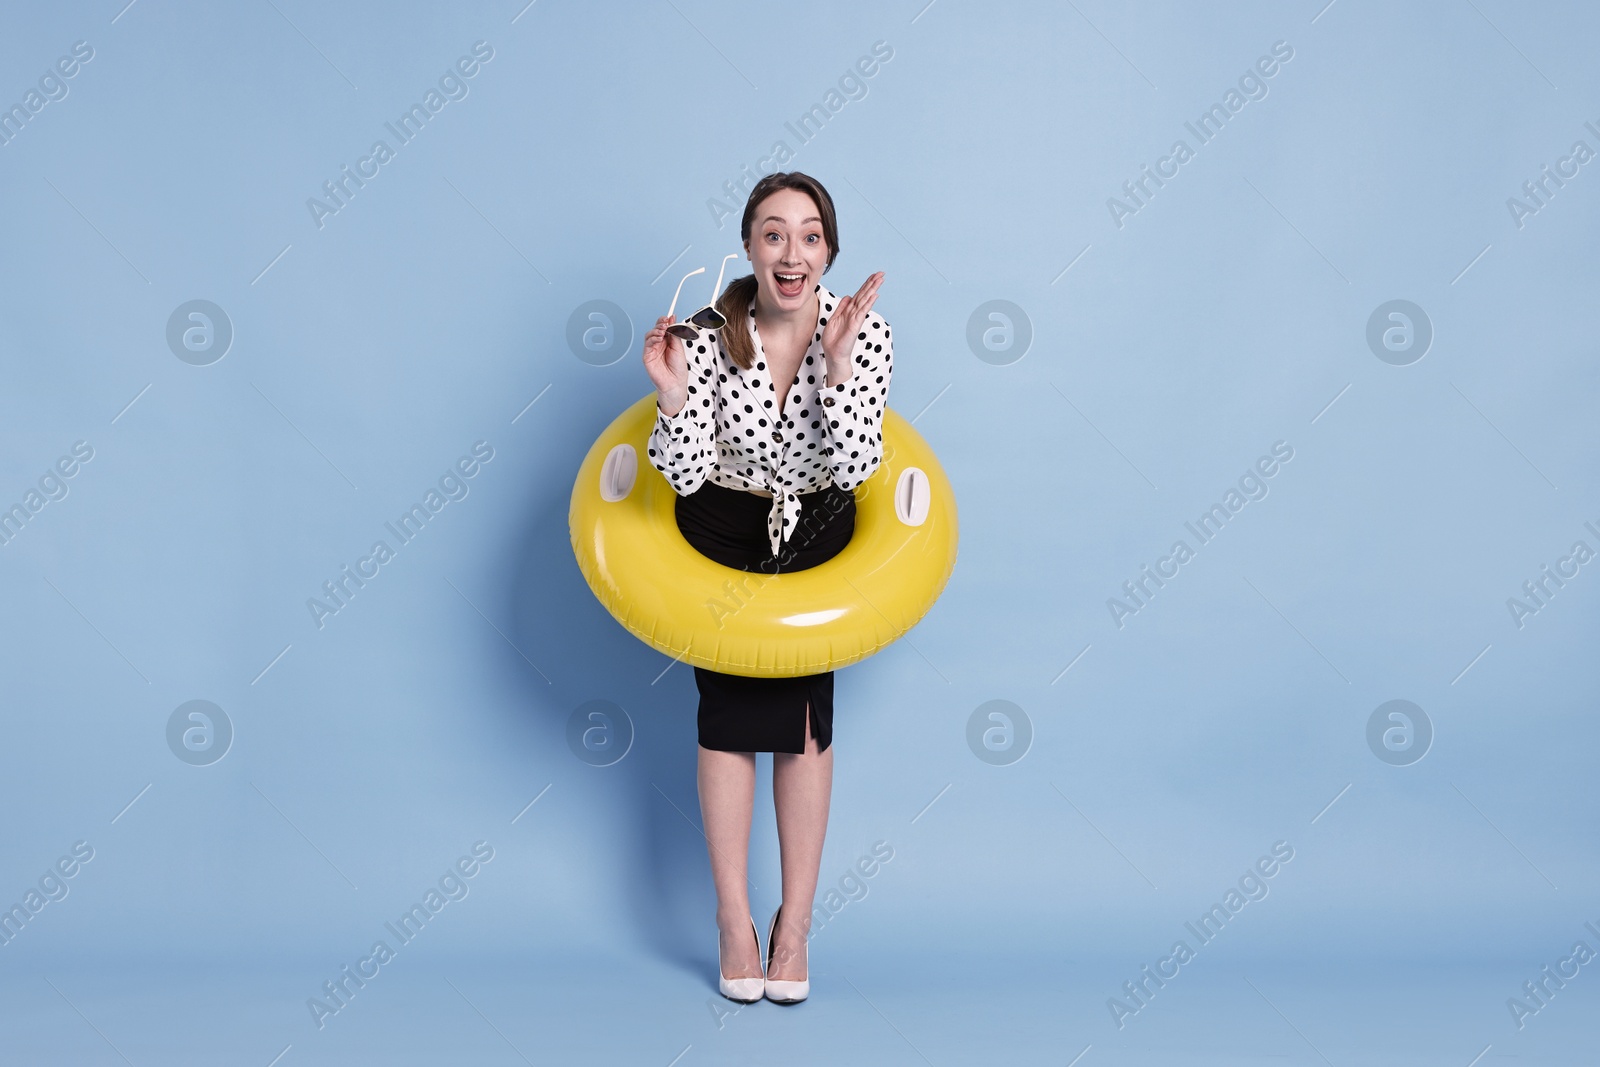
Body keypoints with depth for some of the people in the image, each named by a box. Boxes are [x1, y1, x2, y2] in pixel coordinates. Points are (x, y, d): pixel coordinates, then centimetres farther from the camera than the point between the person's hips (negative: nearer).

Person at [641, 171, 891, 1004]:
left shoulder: (862, 330, -19)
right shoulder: (705, 336, -21)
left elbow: (853, 467, -24)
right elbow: (686, 476, -17)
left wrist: (837, 365, -34)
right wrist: (673, 398, -34)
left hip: (816, 536, 1)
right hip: (721, 536, 0)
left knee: (806, 716, 0)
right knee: (728, 714, -1)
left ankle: (795, 920, 12)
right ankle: (734, 920, 10)